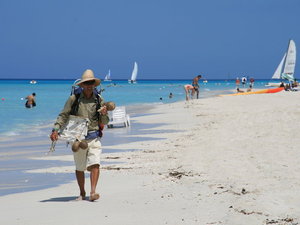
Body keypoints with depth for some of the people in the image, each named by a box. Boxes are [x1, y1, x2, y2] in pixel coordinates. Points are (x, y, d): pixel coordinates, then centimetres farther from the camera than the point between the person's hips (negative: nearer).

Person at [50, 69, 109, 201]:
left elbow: (104, 123, 12)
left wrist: (104, 114, -10)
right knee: (80, 168, 9)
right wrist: (55, 130, -18)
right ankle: (82, 193, 23)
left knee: (95, 164, -16)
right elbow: (63, 115, -4)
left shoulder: (99, 100, 7)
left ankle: (93, 192, -20)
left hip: (94, 138, 1)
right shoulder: (74, 99, 0)